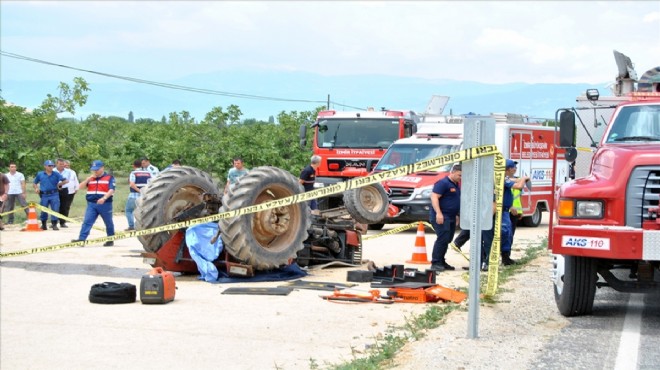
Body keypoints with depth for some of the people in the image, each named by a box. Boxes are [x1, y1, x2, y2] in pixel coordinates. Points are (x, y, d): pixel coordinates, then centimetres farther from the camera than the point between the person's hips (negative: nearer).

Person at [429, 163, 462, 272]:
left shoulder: (456, 185, 19)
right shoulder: (443, 183, -11)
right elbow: (434, 197, -18)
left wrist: (456, 215, 27)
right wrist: (438, 213, -25)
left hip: (451, 217, 9)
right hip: (441, 216, -9)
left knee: (447, 240, 9)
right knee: (442, 238, -15)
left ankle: (441, 262, 15)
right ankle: (435, 263, -13)